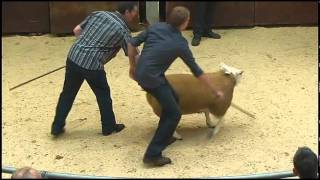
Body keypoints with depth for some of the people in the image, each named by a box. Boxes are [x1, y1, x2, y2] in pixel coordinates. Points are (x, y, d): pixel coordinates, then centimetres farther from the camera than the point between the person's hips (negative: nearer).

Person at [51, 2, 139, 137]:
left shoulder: (98, 14, 13)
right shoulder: (122, 30, -3)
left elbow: (77, 30, 16)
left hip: (73, 57, 5)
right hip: (92, 65, -5)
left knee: (68, 93, 18)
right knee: (103, 95, 17)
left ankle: (57, 127, 25)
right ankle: (109, 127, 31)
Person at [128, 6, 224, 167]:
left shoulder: (155, 27, 3)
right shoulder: (180, 44, -9)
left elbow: (132, 44, 6)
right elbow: (197, 72, -2)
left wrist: (133, 66, 20)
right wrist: (215, 91, 8)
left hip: (141, 74, 8)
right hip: (152, 78, -8)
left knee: (173, 100, 22)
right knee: (174, 113, -3)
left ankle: (164, 137, 33)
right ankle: (152, 154, -9)